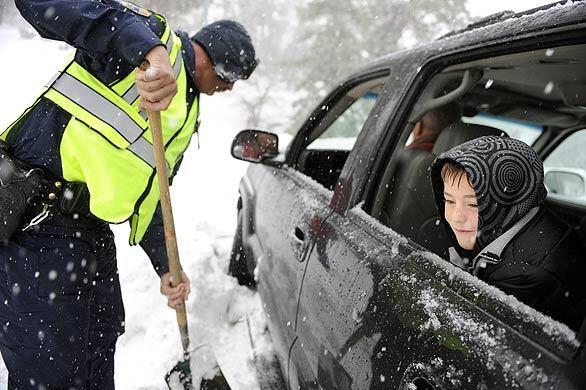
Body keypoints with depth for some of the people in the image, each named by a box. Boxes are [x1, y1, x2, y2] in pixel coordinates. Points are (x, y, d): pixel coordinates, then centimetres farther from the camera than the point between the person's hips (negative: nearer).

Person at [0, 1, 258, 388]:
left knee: (99, 352, 21)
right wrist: (145, 48, -36)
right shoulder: (157, 33, -6)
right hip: (36, 222, -9)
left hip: (94, 232, 9)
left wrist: (166, 267, 14)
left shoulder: (188, 113, 19)